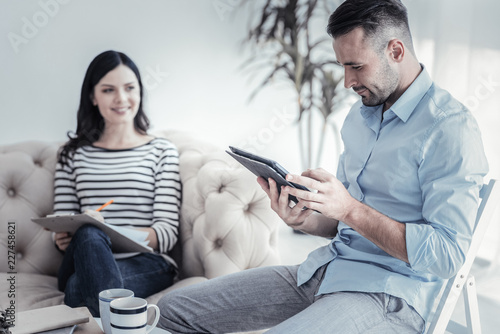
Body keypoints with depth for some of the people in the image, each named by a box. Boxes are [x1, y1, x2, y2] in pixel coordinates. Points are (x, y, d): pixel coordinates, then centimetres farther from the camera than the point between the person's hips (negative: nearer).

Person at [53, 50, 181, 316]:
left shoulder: (162, 151, 12)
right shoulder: (73, 154, 20)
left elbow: (168, 232, 1)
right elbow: (62, 229, 12)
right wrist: (62, 239, -15)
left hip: (148, 265, -2)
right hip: (83, 259, 3)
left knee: (78, 287, -36)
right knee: (88, 235, -37)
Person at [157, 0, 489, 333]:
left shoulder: (450, 128, -14)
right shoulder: (360, 114, 14)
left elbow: (447, 255, -20)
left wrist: (350, 209, -24)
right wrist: (304, 220, -3)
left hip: (388, 293, -8)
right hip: (327, 269, 8)